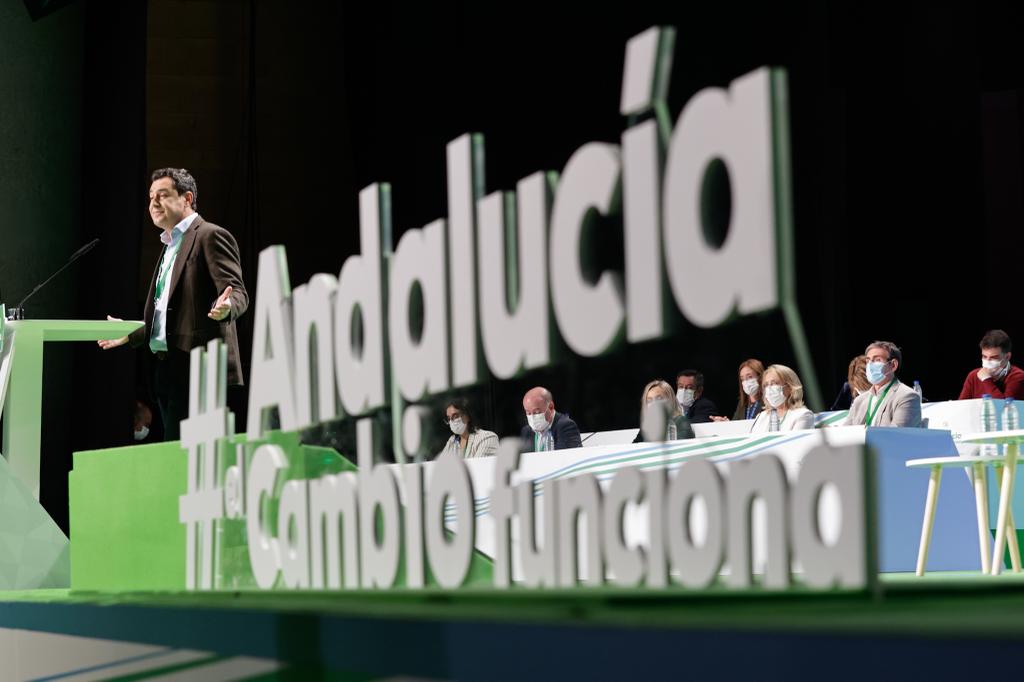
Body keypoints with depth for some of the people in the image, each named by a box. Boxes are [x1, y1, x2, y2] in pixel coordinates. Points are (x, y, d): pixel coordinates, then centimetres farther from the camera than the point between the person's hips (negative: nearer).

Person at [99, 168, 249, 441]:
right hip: (168, 368, 9)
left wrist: (226, 306, -35)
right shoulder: (170, 246, 25)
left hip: (196, 368, -9)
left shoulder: (211, 236, -3)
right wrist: (130, 334, 30)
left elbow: (237, 293, -14)